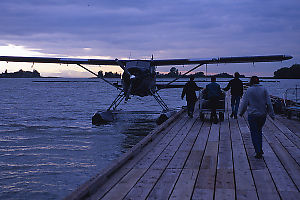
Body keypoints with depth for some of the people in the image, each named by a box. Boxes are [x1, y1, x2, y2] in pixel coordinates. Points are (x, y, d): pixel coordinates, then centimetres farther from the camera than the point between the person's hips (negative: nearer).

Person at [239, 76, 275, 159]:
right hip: (263, 115, 3)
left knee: (254, 133, 3)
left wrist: (241, 113, 11)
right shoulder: (264, 90, 0)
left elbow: (244, 103, -3)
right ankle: (260, 149, 21)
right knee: (259, 131, 21)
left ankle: (258, 152, -5)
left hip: (252, 115, -3)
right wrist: (272, 114, 7)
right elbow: (269, 103, 0)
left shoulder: (249, 90, -6)